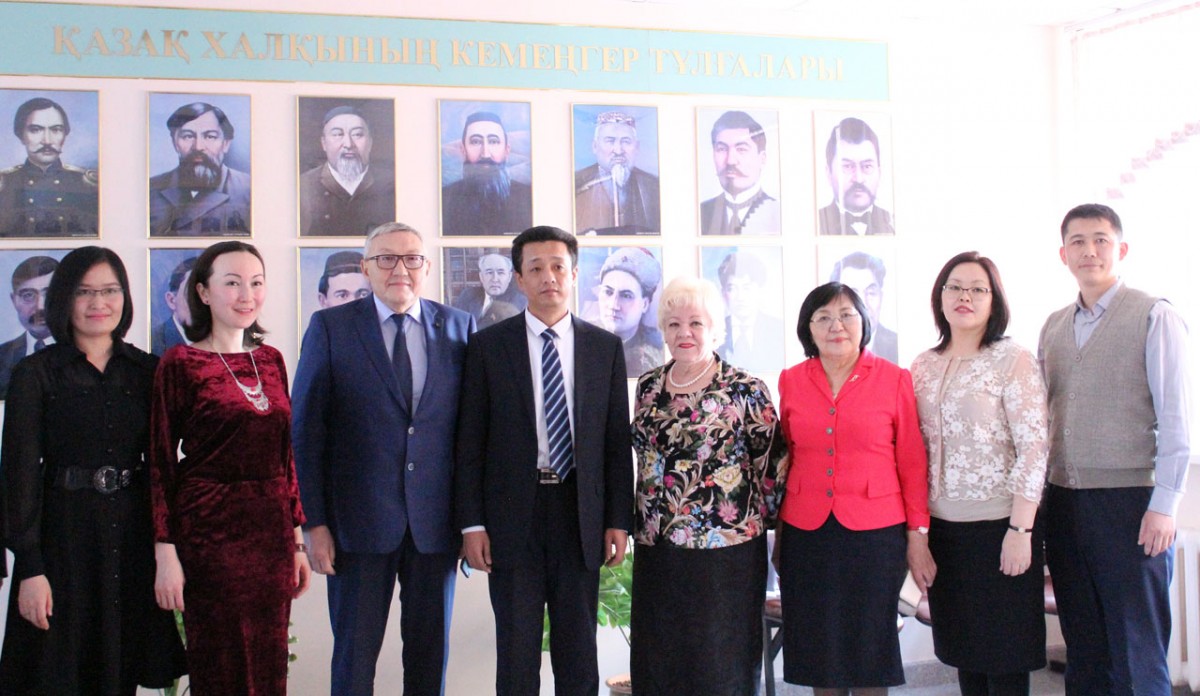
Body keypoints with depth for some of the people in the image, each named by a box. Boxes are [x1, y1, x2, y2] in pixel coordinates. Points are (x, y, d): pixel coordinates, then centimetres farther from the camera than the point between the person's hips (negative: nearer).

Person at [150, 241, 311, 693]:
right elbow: (160, 464, -6)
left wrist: (296, 538, 11)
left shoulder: (271, 360, 11)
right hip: (210, 533, -5)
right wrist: (166, 553, -11)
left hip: (273, 532, 5)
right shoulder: (181, 364, -6)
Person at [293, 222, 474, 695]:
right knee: (355, 655, 7)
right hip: (360, 520, -2)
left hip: (436, 521, 2)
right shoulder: (329, 328, 0)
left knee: (430, 654, 11)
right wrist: (315, 522, -6)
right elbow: (306, 430, -1)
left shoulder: (459, 328, 5)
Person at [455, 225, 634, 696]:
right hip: (512, 517, -1)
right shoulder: (488, 345, 1)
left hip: (581, 516, 1)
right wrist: (471, 523, -6)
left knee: (578, 653, 10)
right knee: (517, 651, 6)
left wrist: (619, 520, 0)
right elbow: (470, 441, 0)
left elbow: (617, 440, 6)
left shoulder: (605, 347, 6)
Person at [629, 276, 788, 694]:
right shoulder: (648, 387, 8)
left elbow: (772, 461, -5)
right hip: (655, 548, 5)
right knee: (657, 662, 12)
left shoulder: (744, 390, -8)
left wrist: (762, 519, -2)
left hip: (724, 548, -5)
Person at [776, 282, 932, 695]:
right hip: (806, 533, 2)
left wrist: (918, 537, -3)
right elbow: (785, 459, 10)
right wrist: (778, 535, 9)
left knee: (869, 650, 7)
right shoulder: (791, 382, 4)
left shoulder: (894, 379, -2)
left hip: (875, 533, -2)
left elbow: (912, 462, -1)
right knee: (819, 651, 10)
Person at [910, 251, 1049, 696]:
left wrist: (1019, 529, -16)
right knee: (962, 648, 12)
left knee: (1004, 658, 2)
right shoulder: (924, 367, 9)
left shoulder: (1012, 361, -6)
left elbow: (1034, 448, -11)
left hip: (998, 525, -5)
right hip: (941, 526, 5)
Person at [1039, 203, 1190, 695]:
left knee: (1138, 652, 0)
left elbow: (1175, 417, -7)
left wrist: (1163, 505, -13)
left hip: (1130, 500, -5)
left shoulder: (1154, 317, -3)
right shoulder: (1053, 327, 13)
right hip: (1064, 502, 5)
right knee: (1083, 647, 12)